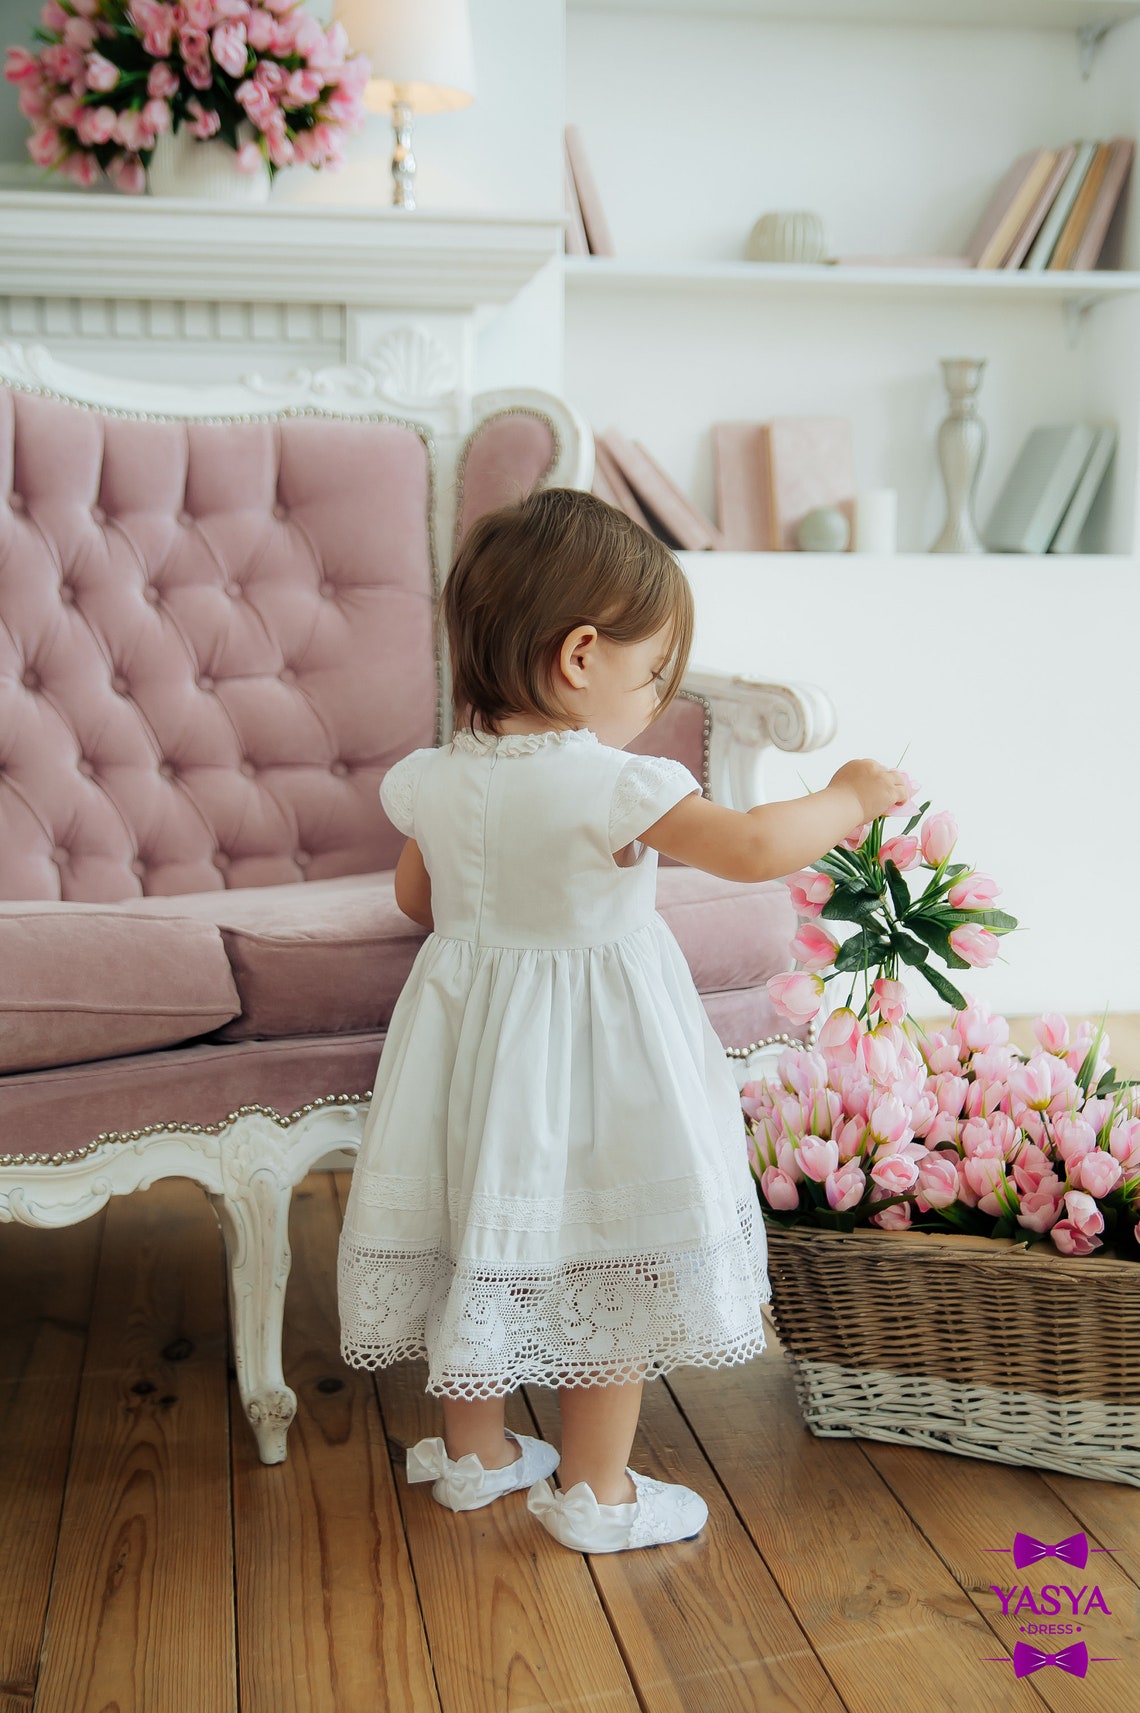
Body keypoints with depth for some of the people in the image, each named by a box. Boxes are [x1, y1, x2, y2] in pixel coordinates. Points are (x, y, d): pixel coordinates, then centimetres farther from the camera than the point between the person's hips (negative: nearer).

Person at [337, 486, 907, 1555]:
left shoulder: (432, 782, -3)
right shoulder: (612, 786, -24)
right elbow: (754, 848, -27)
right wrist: (848, 797, -10)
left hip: (470, 1029, 7)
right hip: (593, 1057, -6)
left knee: (484, 1245, 19)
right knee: (607, 1260, 9)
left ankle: (472, 1453, 37)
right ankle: (593, 1491, 22)